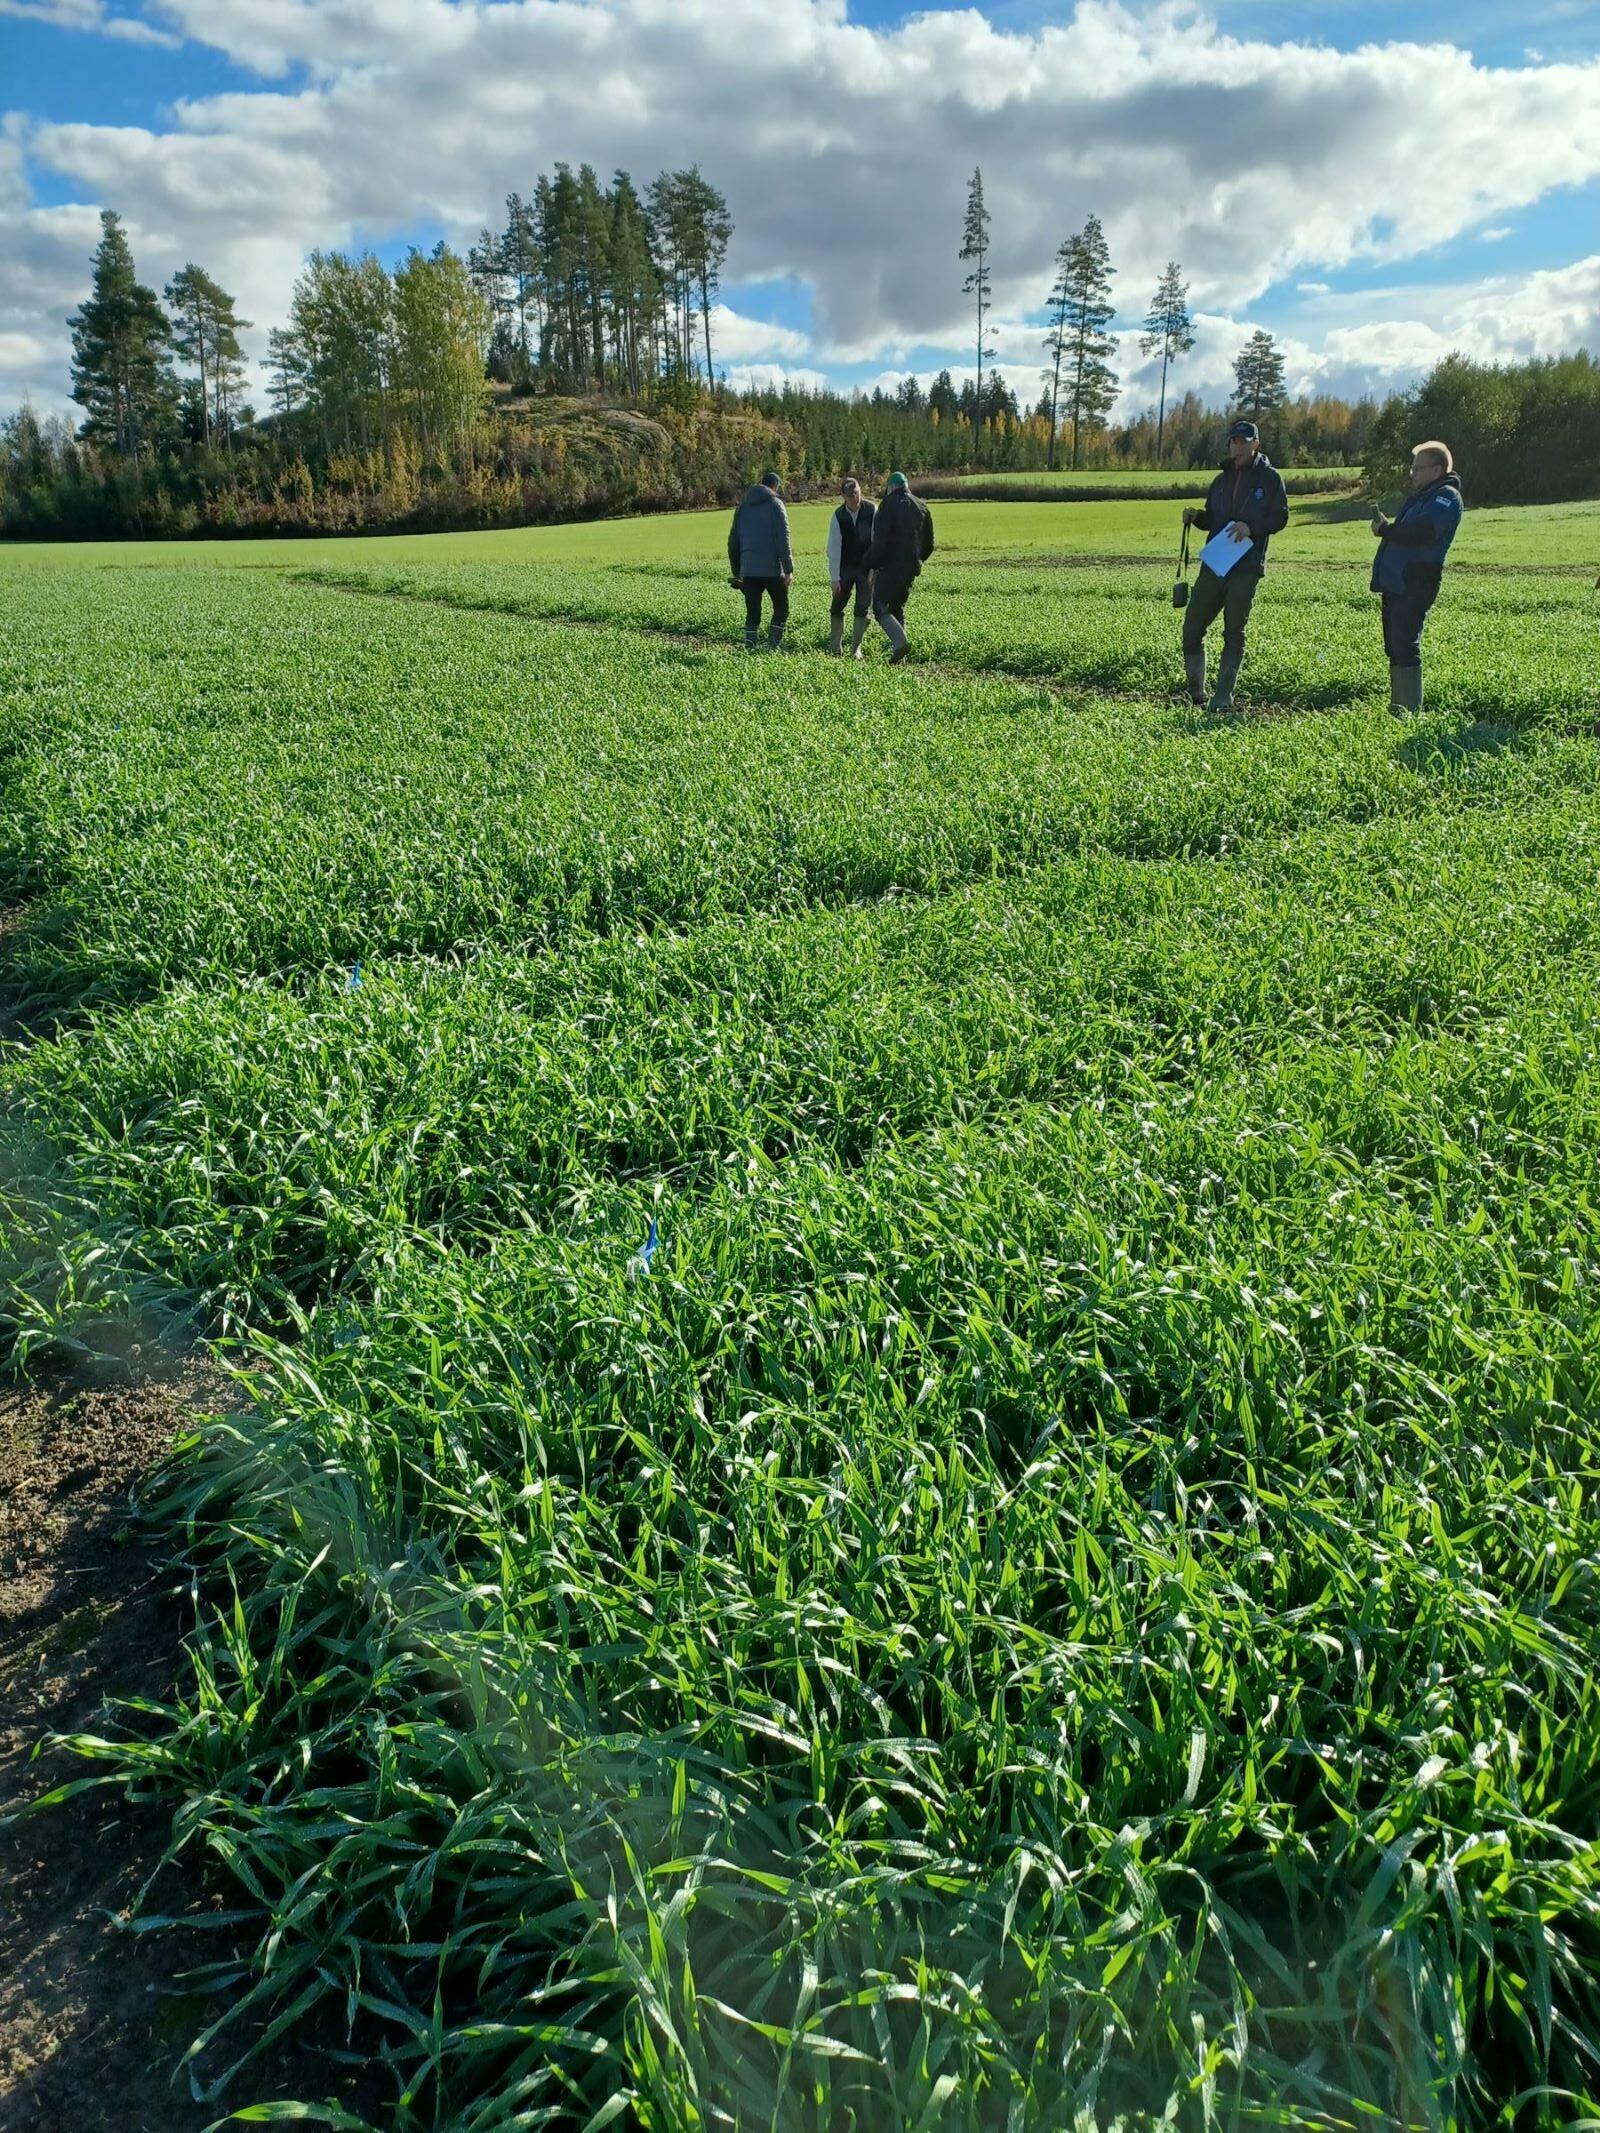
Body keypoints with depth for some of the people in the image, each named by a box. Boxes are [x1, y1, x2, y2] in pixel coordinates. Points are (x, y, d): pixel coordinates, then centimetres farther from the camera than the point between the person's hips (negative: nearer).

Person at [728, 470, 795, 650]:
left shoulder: (743, 507, 14)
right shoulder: (775, 505, -2)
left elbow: (733, 541, 16)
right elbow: (783, 541, -10)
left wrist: (736, 572, 21)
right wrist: (789, 570, -10)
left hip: (748, 571, 4)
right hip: (773, 569, -4)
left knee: (752, 614, 8)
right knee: (781, 609, 9)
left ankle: (750, 648, -1)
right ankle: (773, 646, -1)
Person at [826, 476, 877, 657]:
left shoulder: (872, 511, -12)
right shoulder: (838, 516, -11)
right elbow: (834, 548, -10)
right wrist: (835, 578, -15)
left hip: (866, 568, -1)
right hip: (845, 568, 1)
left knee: (864, 608, -3)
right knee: (837, 607, 3)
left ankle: (856, 649, 6)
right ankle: (835, 648, 15)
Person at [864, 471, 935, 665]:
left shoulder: (889, 504, -7)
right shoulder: (922, 507, 12)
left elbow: (880, 540, -16)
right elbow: (929, 544, 15)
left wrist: (872, 565, -9)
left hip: (890, 566, -6)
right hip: (912, 569, 7)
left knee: (880, 607, -3)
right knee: (898, 608, 16)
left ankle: (900, 641, -25)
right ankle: (898, 656, 10)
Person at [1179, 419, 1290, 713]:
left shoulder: (1270, 478, 1)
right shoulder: (1222, 479, 17)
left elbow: (1280, 517, -5)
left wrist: (1251, 527, -21)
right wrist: (1196, 517, 0)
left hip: (1246, 568, -5)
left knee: (1235, 633, -1)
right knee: (1192, 627, 1)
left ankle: (1224, 697, 3)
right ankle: (1195, 691, 12)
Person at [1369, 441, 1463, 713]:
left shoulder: (1447, 497, -6)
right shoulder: (1421, 496, 25)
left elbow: (1422, 532, -20)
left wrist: (1386, 530, -10)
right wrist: (1386, 527, 2)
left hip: (1415, 585, -10)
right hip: (1394, 583, 10)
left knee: (1405, 647, -13)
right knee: (1395, 648, 11)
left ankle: (1410, 711, -11)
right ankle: (1397, 707, 17)